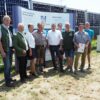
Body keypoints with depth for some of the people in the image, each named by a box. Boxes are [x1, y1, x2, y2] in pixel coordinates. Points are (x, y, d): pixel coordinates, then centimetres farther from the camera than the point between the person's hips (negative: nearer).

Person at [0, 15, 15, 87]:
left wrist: (12, 48, 9)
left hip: (10, 49, 8)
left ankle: (9, 78, 29)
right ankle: (7, 82, 2)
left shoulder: (8, 29, 14)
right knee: (7, 66, -6)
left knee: (9, 65, 15)